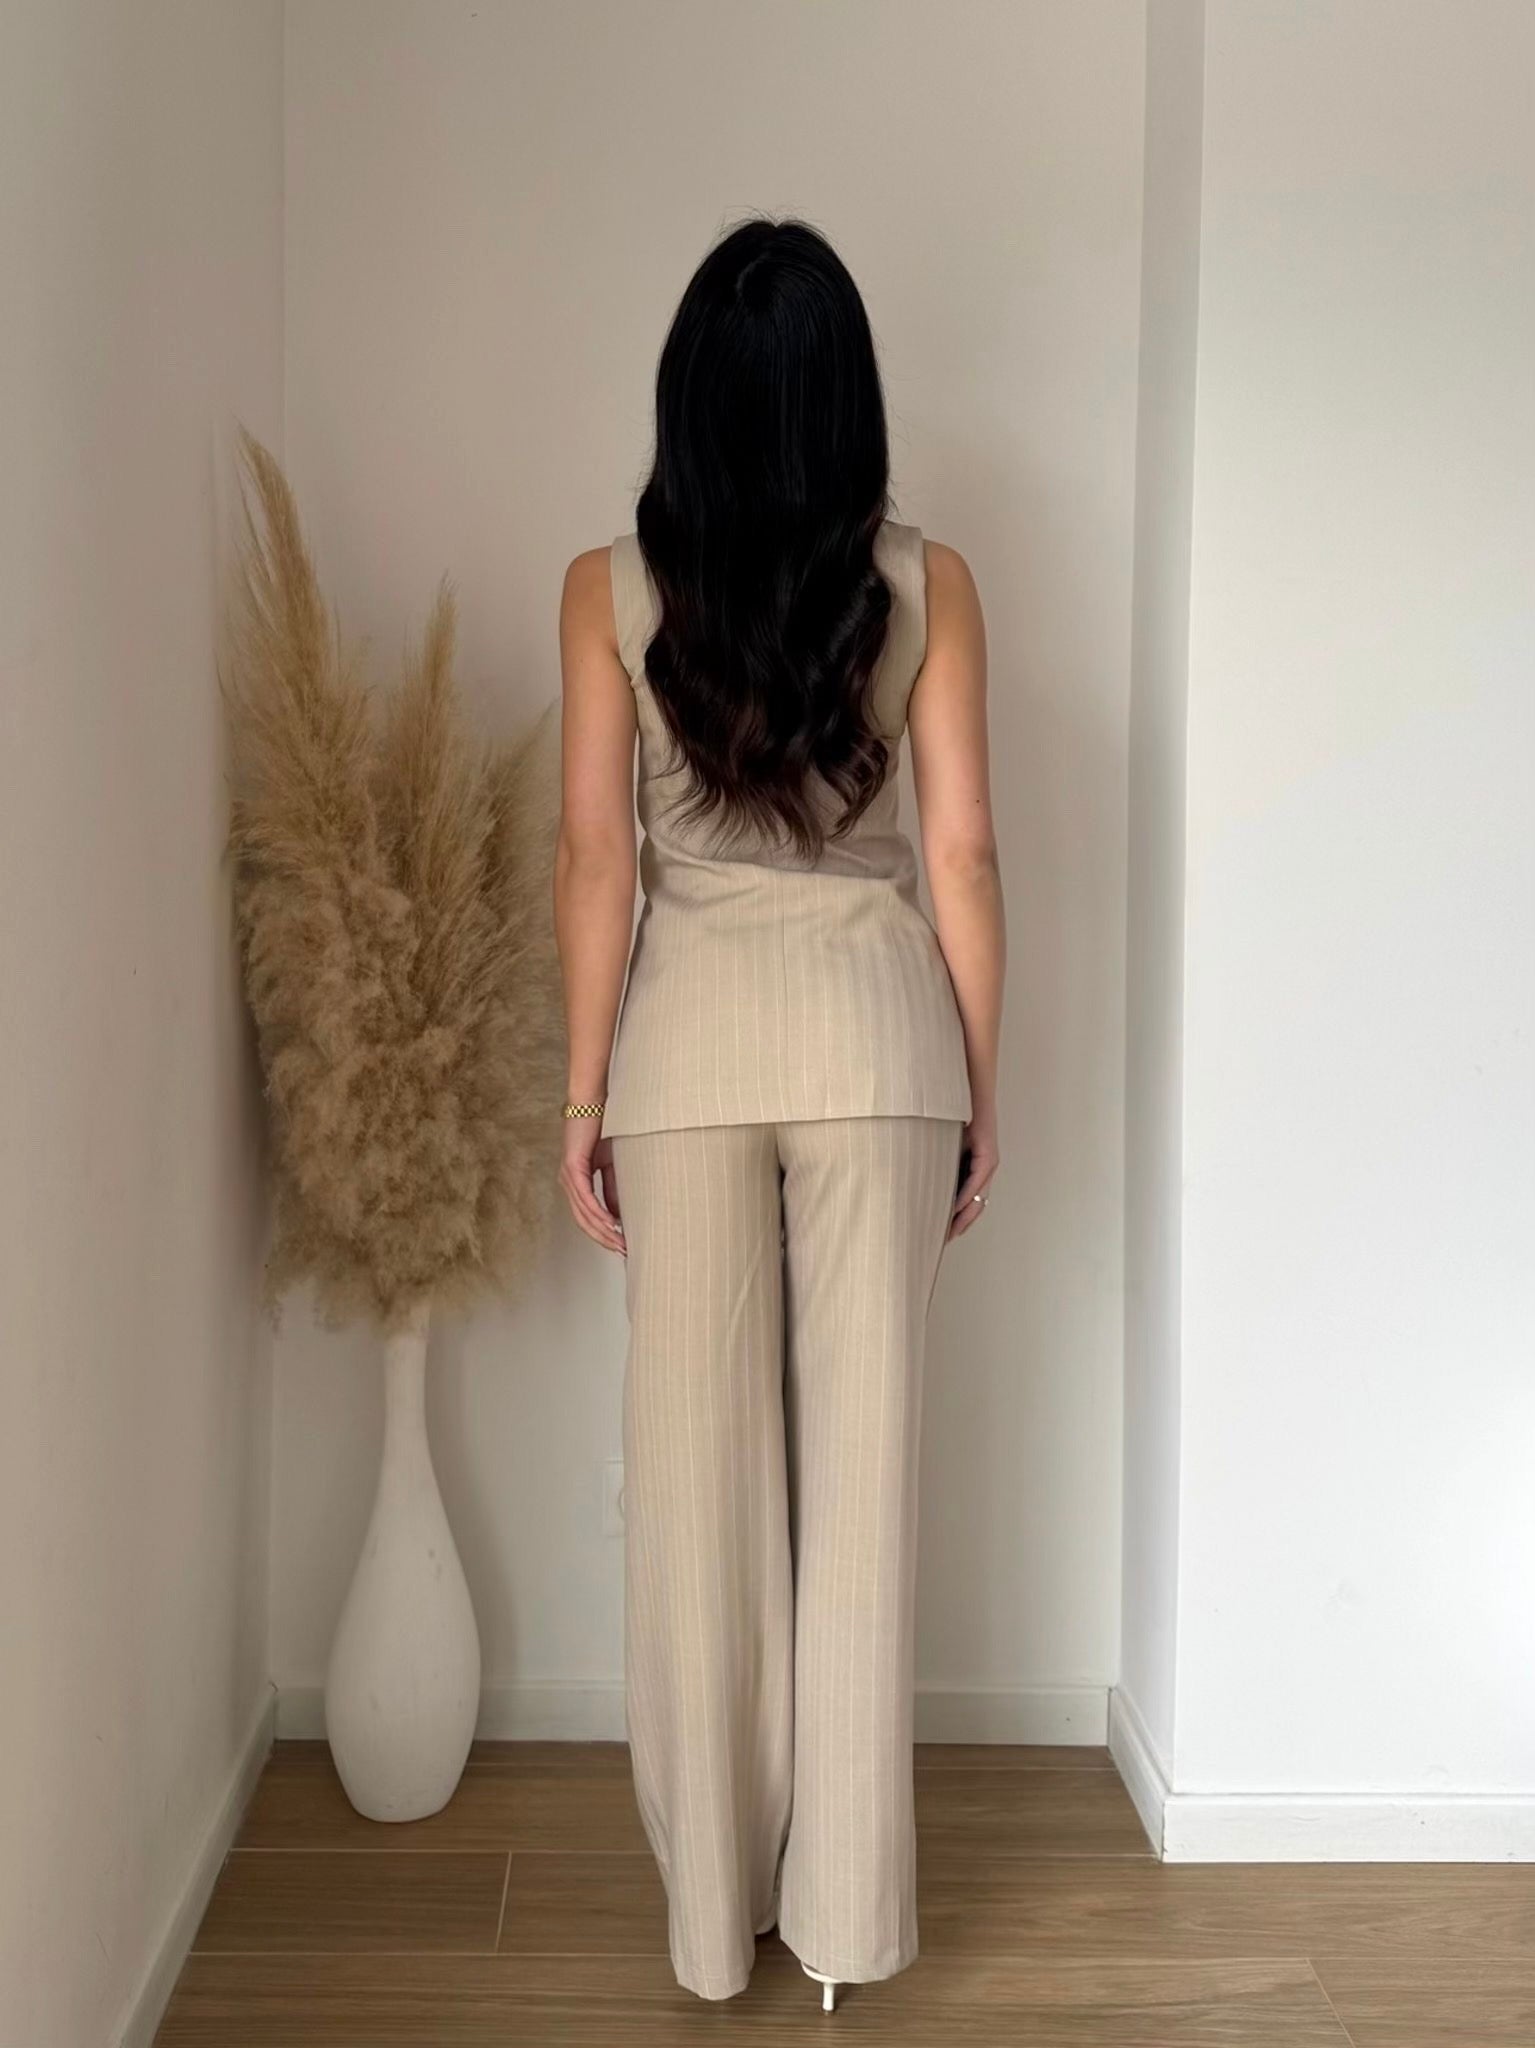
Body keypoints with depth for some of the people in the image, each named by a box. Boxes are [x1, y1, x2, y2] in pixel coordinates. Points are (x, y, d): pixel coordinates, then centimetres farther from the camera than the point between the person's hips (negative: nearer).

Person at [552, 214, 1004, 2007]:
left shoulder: (608, 587, -1)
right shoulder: (925, 583, 0)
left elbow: (595, 859, -3)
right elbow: (962, 854, -2)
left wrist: (583, 1091, 4)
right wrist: (981, 1088, 6)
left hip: (692, 1027, 0)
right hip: (876, 1025, 1)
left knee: (700, 1467, 8)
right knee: (861, 1456, 7)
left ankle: (715, 1904, 20)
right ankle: (846, 1908, 17)